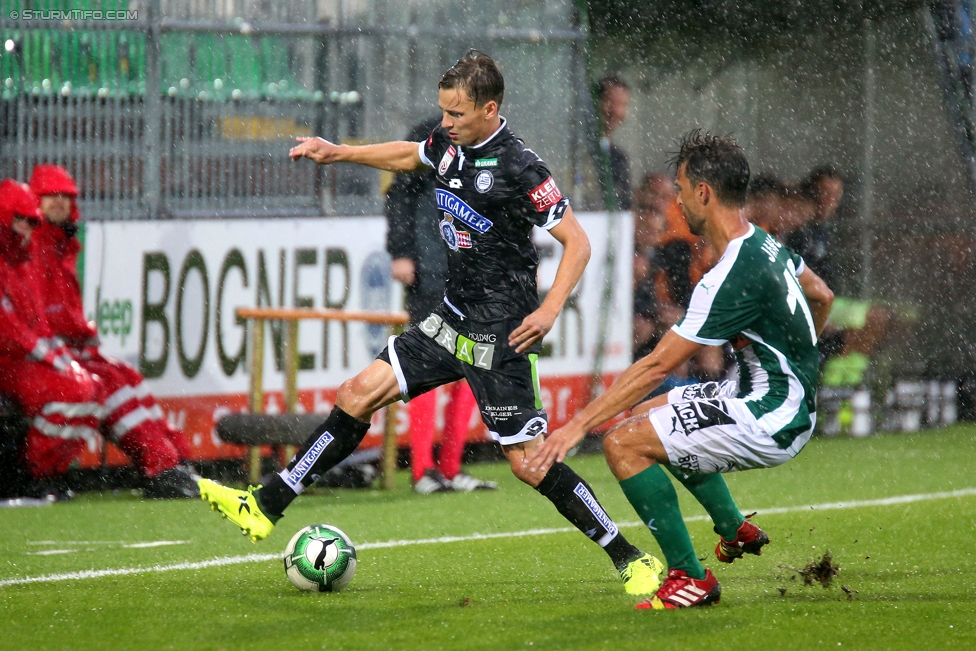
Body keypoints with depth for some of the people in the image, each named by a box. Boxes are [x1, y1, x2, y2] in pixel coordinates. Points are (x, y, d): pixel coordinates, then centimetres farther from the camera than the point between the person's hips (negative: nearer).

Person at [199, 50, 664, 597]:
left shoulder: (520, 168, -19)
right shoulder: (451, 143, 4)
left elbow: (577, 241, -16)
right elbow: (409, 156, 29)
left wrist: (550, 309, -26)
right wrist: (337, 153, 25)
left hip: (500, 332, -8)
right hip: (454, 318, 8)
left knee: (528, 462, -10)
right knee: (361, 393, 6)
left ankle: (631, 559, -1)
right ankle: (266, 507, 11)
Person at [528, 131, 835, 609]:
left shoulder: (731, 278, -24)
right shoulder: (766, 244, 4)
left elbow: (657, 367, -23)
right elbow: (822, 296, 23)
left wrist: (580, 425, -20)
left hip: (769, 422, -10)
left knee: (624, 443, -16)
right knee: (650, 414, 26)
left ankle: (690, 577, -10)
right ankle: (735, 530, 29)